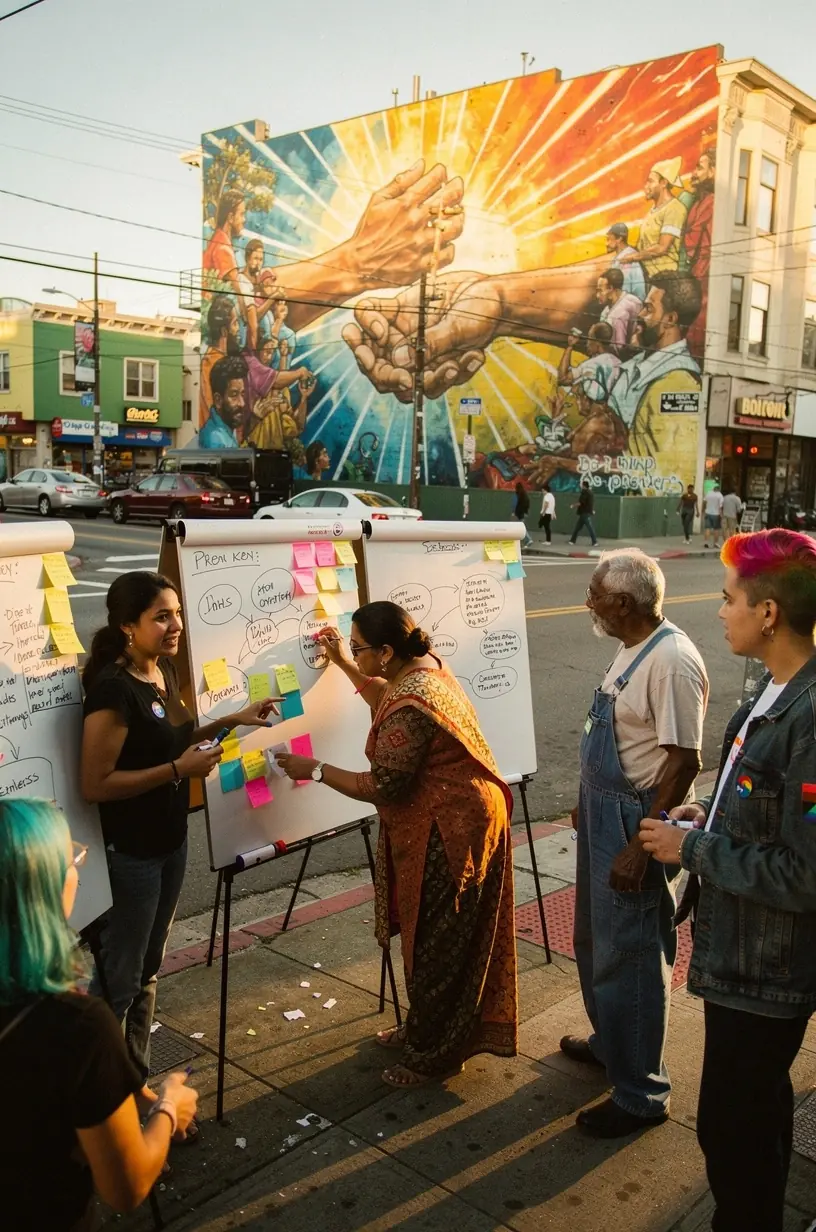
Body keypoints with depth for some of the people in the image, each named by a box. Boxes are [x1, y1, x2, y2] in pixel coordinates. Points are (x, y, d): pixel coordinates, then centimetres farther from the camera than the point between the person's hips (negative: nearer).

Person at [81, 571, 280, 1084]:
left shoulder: (164, 670, 2)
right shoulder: (113, 689, -24)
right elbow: (96, 784, -24)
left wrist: (234, 720, 6)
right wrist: (180, 770, -25)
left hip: (170, 840, 8)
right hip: (129, 852, -8)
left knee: (149, 966, 20)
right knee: (119, 976, 5)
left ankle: (136, 1074, 36)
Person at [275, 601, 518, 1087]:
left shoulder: (411, 706, -29)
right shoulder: (425, 665, 2)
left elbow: (382, 787, -23)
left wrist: (315, 770, -13)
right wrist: (345, 666, 19)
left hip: (448, 831, -10)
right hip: (449, 819, 10)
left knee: (438, 943, 6)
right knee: (430, 934, 22)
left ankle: (435, 1055, 23)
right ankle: (425, 1029, 39)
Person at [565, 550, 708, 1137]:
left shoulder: (672, 660, -24)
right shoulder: (634, 649, 7)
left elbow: (683, 761, -25)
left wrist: (639, 846, -25)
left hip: (636, 822, -10)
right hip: (607, 816, 10)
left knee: (628, 956, 2)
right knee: (596, 940, 24)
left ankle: (640, 1094, 19)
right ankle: (610, 1042, 45)